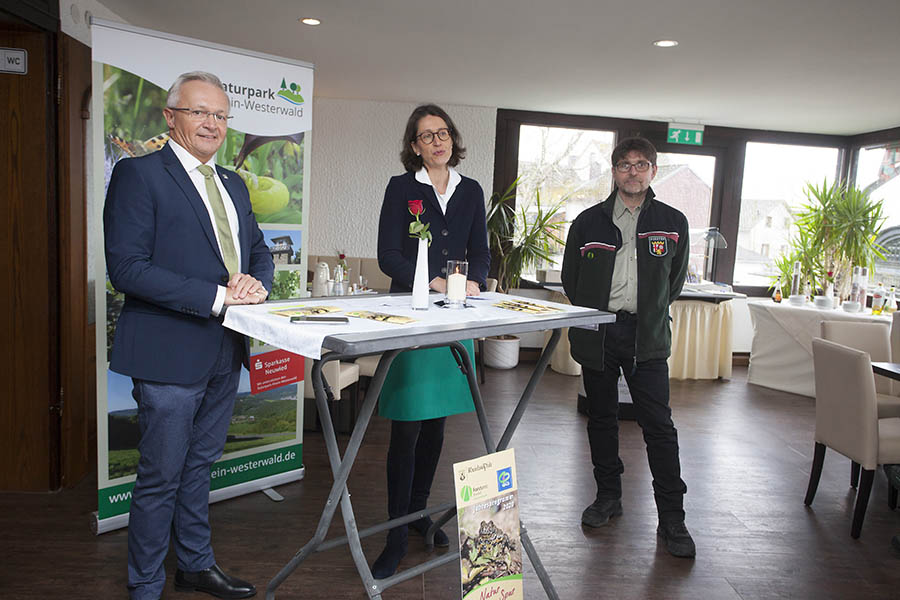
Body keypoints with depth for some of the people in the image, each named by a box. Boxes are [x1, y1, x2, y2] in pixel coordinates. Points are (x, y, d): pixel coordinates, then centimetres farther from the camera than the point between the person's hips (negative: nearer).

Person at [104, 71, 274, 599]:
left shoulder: (232, 184, 14)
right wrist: (217, 295, -22)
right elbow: (127, 267, -18)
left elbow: (259, 250, 17)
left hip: (225, 352, 7)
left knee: (199, 466, 21)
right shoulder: (138, 174, -9)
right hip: (170, 353, -7)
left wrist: (256, 283, -7)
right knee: (161, 477, 5)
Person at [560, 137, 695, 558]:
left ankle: (671, 517, 6)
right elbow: (570, 279, 12)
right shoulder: (589, 222, 6)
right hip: (596, 335, 2)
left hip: (647, 337, -1)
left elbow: (675, 280, 15)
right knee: (601, 417, 11)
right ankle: (608, 496, 27)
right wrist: (591, 314, 8)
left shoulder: (673, 223, 6)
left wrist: (649, 314, 11)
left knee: (659, 425, -4)